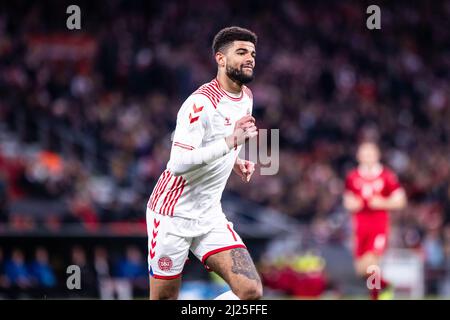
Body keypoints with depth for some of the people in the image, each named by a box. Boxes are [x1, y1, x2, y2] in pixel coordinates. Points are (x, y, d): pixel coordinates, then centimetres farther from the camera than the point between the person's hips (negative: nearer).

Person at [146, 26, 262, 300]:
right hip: (173, 215, -7)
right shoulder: (202, 102, -18)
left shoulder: (246, 97, 9)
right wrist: (230, 141, -32)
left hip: (210, 216, 7)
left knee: (252, 291, -11)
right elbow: (179, 163, -29)